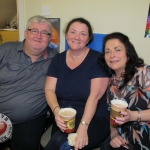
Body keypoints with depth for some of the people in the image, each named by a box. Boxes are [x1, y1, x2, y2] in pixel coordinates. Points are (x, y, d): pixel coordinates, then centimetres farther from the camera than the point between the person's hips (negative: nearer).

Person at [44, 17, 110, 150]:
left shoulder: (97, 59, -7)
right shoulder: (58, 59, 6)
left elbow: (95, 95, -14)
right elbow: (49, 89, 0)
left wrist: (83, 126, -25)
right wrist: (56, 111, -19)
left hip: (94, 121, -3)